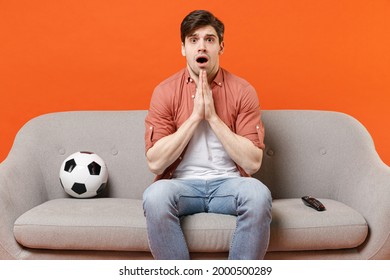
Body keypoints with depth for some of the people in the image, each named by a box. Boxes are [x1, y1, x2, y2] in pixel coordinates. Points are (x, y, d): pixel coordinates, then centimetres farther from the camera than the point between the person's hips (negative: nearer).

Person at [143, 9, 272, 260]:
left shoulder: (242, 91, -1)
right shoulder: (165, 91, -1)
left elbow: (253, 162, -8)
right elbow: (155, 162, -8)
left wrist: (213, 116, -14)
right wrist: (195, 116, -14)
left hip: (229, 183, 1)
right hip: (181, 184, 0)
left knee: (259, 194, -32)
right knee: (155, 195, -33)